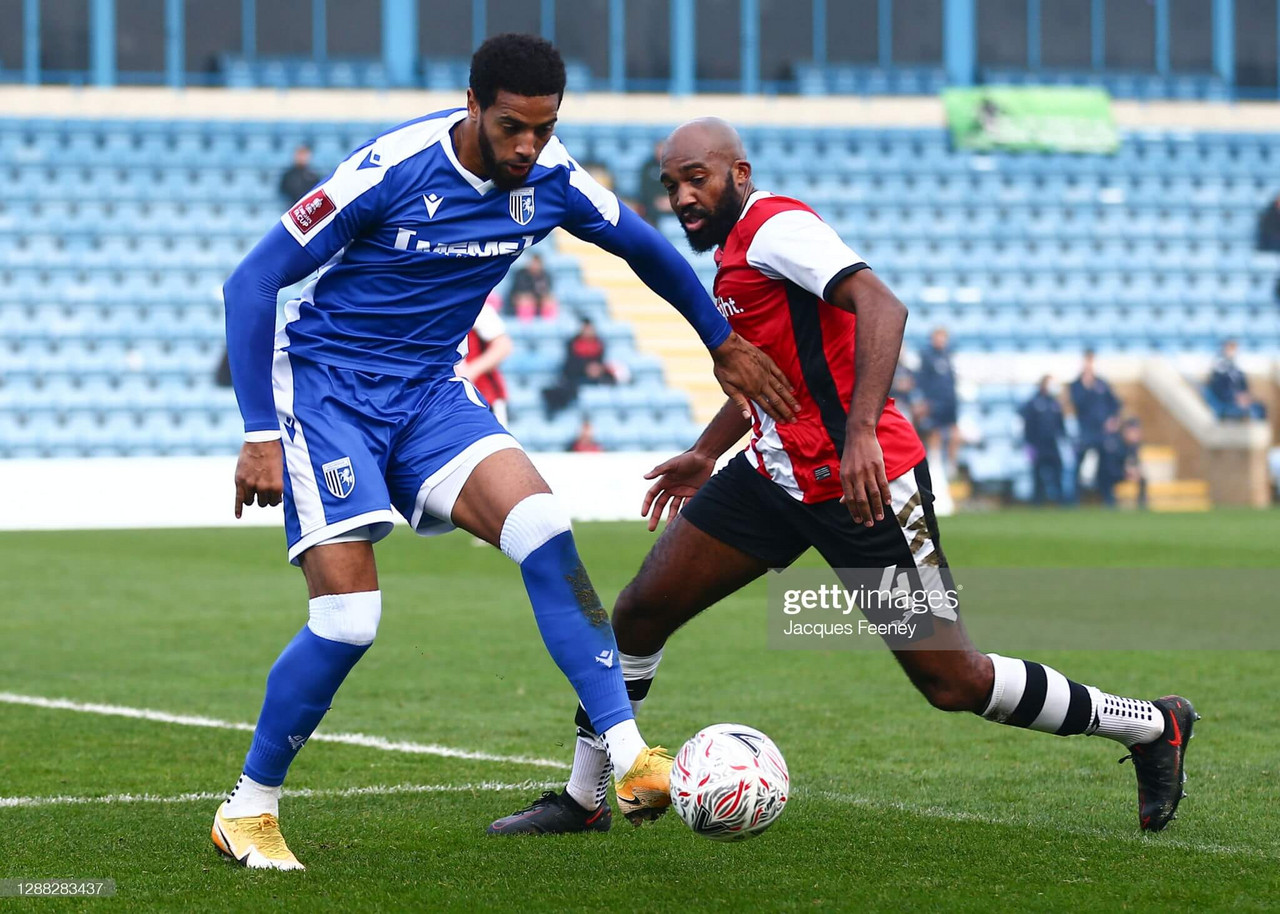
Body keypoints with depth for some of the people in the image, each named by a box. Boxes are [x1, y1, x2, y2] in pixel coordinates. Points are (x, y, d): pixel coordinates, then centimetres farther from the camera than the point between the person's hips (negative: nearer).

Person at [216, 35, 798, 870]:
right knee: (348, 620, -15)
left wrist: (724, 343, 23)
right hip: (326, 386, -4)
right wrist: (261, 434, -20)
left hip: (429, 392, 5)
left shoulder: (550, 179, -7)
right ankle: (247, 810, 4)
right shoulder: (392, 171, -23)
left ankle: (631, 758, -21)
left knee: (544, 530, -21)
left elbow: (644, 247, 15)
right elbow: (252, 283, -18)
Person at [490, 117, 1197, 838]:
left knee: (953, 683, -5)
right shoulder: (735, 247, 15)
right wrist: (704, 455, 35)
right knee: (640, 613, 3)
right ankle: (581, 799, 16)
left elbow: (882, 306, -29)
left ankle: (1154, 727, 12)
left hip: (864, 483, -9)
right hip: (776, 474, 9)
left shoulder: (775, 226, -14)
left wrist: (861, 432, -38)